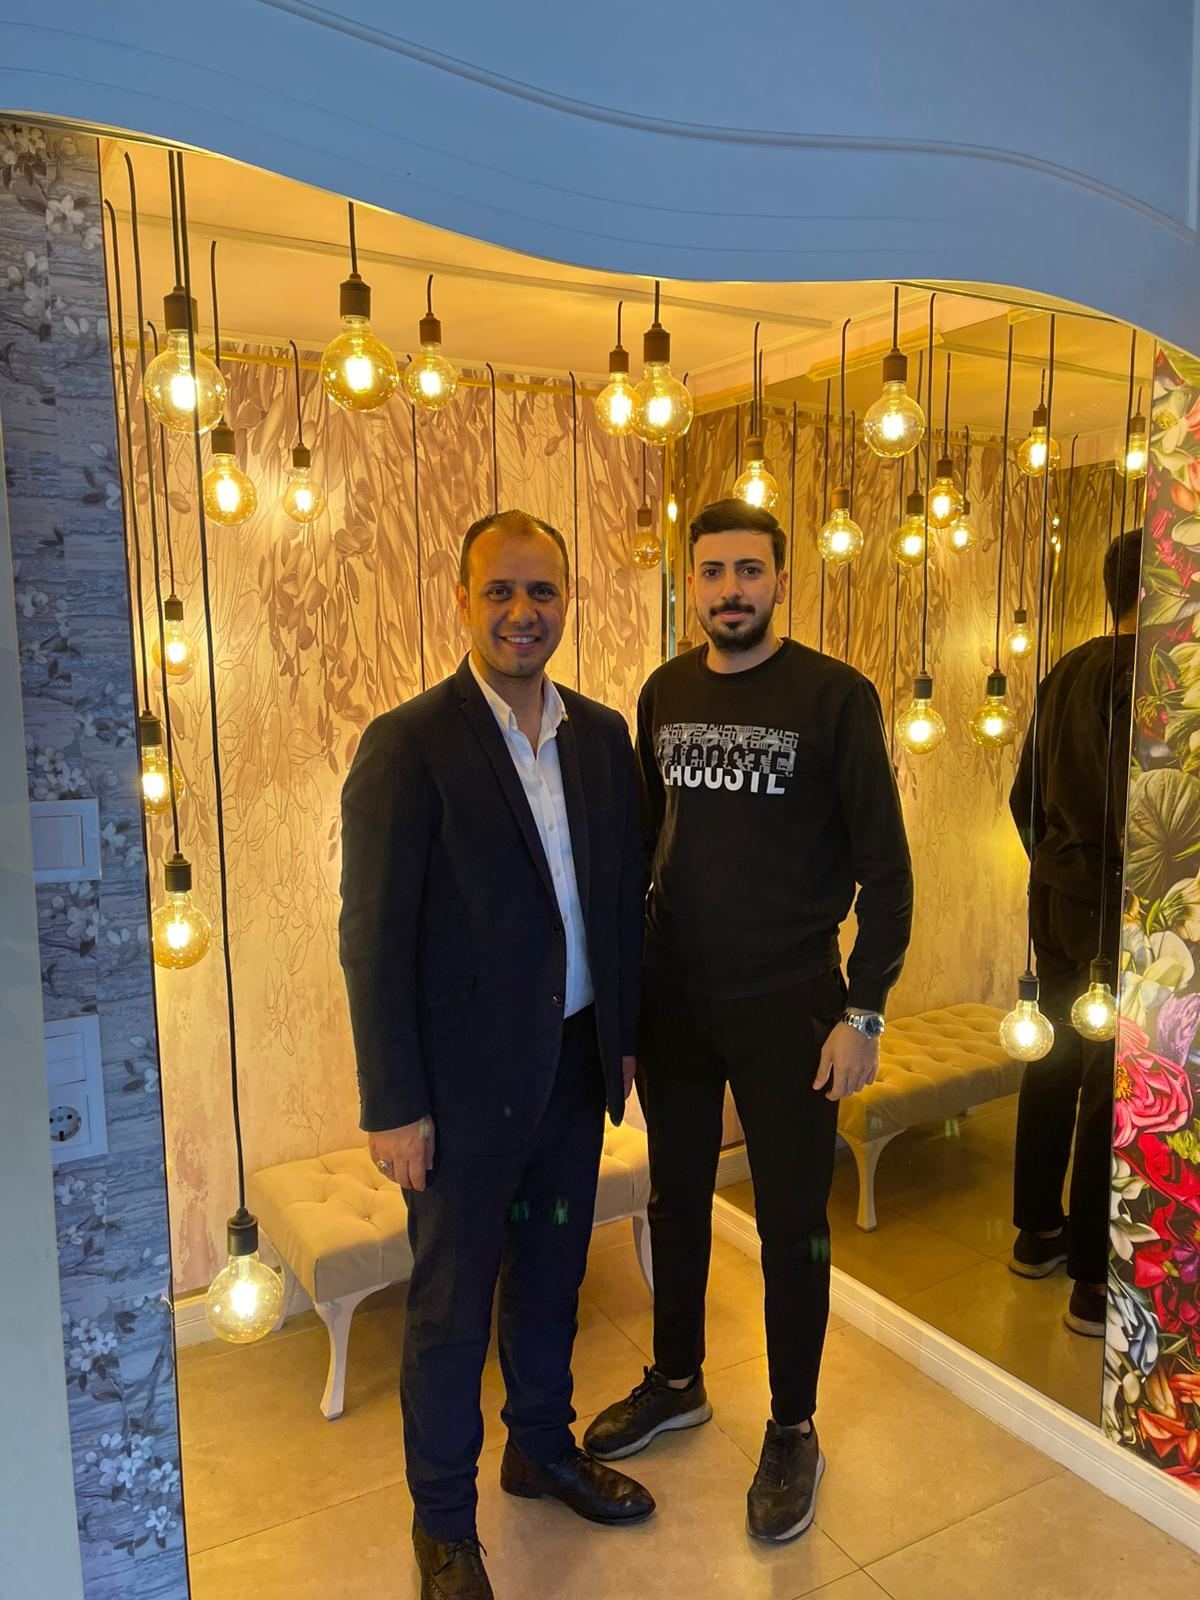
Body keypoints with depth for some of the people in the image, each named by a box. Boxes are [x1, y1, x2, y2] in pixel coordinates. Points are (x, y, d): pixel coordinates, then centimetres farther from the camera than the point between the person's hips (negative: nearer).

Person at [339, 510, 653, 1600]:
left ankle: (543, 1449, 48)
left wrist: (626, 1035, 11)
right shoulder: (409, 745, -14)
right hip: (467, 1079, -5)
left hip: (574, 1063, 6)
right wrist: (393, 1106, -14)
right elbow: (375, 937, -15)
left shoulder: (602, 734, 4)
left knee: (551, 1275, 23)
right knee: (452, 1306, 12)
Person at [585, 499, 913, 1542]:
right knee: (676, 1200, 19)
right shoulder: (664, 693, 4)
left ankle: (793, 1432, 32)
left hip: (787, 1007, -4)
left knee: (791, 1225, 9)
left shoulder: (835, 696, -10)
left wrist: (863, 1013, -12)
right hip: (672, 997, 5)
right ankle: (677, 1383, 42)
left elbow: (884, 865, -9)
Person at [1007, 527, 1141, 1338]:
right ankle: (1098, 1281, 12)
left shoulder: (1067, 671, 9)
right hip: (1112, 905, -8)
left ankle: (1038, 1230, 32)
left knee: (1055, 1062, 17)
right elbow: (1136, 809, -23)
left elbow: (1025, 794, 14)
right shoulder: (1143, 672, -16)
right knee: (1114, 1086, 1)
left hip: (1056, 897, 8)